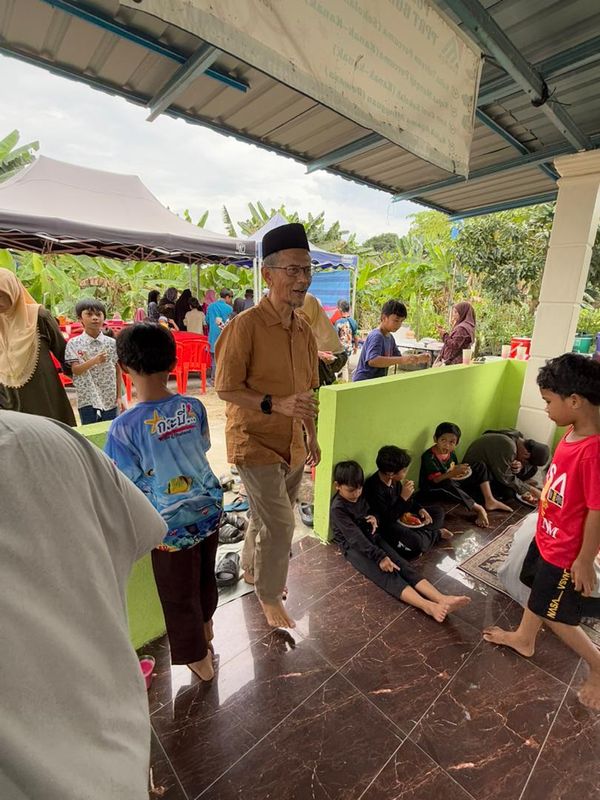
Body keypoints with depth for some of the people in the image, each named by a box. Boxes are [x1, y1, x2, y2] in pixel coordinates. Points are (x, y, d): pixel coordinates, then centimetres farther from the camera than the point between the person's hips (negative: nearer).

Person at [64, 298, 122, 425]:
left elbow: (117, 370, 3)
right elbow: (75, 370, -10)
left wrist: (119, 396, 1)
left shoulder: (112, 343, -1)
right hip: (86, 398, -1)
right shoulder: (74, 343, -3)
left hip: (110, 398, 1)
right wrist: (94, 361, -28)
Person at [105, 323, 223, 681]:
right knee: (206, 577, 29)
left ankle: (199, 658, 42)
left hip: (172, 525, -4)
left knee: (179, 595, 21)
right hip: (209, 510, 5)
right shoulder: (194, 406, -11)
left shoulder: (125, 427, -23)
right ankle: (206, 628, 55)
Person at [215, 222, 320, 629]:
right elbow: (226, 388, -15)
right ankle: (269, 595, 27)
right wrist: (275, 404, -29)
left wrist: (312, 438, 15)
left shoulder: (304, 328, 4)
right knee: (279, 523, -1)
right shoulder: (245, 325, -18)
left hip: (292, 444, 7)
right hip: (255, 441, -6)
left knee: (269, 517, 21)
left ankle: (252, 568, 48)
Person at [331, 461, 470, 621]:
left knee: (401, 564, -15)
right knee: (386, 574, -27)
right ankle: (428, 606, -44)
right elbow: (356, 538, -26)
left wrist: (374, 518, -6)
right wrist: (379, 557, -30)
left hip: (371, 538, 7)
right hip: (354, 547, -7)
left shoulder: (359, 496, 3)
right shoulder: (338, 508, -21)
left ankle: (442, 599, -30)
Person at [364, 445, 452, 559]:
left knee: (438, 512, 12)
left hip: (401, 515, 9)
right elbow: (385, 520, -29)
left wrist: (420, 508, -5)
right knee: (415, 542, -33)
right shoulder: (374, 488, -32)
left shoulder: (393, 479, -7)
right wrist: (404, 498, -32)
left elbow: (409, 498, 12)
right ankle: (436, 534, -2)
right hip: (387, 526, -8)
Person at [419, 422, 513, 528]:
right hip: (434, 489, -8)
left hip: (453, 483, 8)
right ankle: (477, 508, -27)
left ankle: (489, 501, -3)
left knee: (480, 466, 5)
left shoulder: (451, 452, -1)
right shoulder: (429, 457, -25)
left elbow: (455, 471, 10)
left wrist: (460, 471, -13)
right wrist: (452, 473, -41)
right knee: (448, 484, -44)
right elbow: (435, 480, -29)